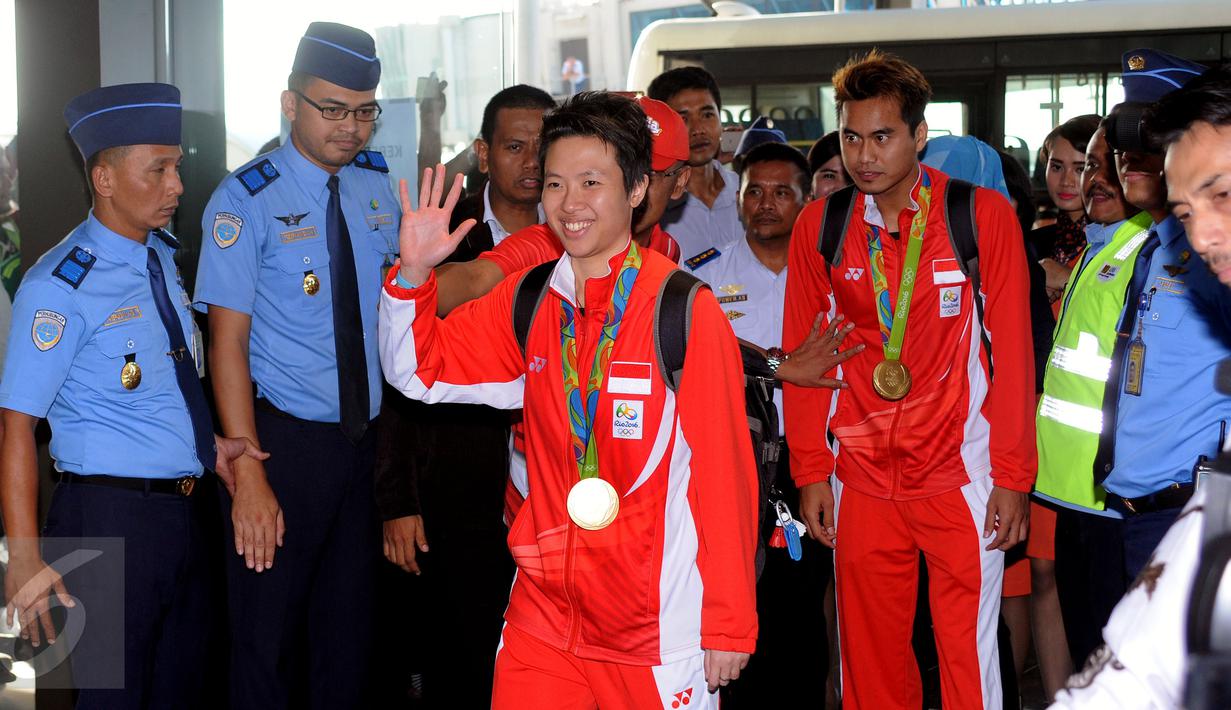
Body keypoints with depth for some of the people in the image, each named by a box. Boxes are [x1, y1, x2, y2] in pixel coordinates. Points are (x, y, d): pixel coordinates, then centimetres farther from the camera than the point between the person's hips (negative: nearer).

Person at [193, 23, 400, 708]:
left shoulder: (378, 186, 7)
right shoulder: (247, 199, -9)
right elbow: (228, 341, -12)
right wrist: (249, 477, -17)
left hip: (366, 438, 5)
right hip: (285, 438, -5)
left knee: (350, 627, 13)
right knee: (268, 632, 2)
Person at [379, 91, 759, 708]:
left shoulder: (686, 310, -11)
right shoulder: (526, 303, 4)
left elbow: (721, 472, -10)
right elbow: (419, 371, 13)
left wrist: (728, 623, -8)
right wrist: (413, 272, -5)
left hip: (658, 629, -4)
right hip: (542, 618, 4)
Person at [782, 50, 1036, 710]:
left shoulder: (984, 215, -4)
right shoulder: (819, 227, 3)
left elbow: (1011, 352, -4)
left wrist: (1013, 478, -6)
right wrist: (810, 471, 3)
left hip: (961, 475, -2)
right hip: (861, 477, 2)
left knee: (968, 656, 1)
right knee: (869, 657, 8)